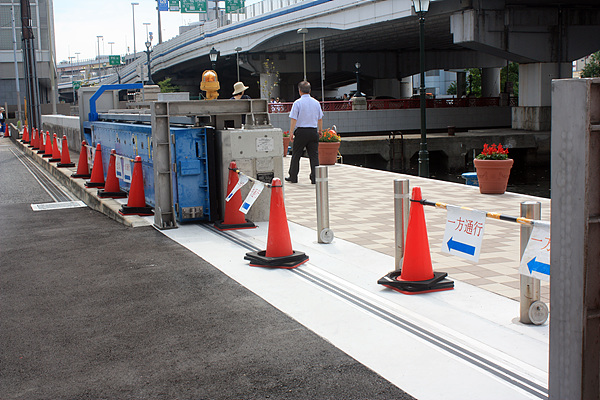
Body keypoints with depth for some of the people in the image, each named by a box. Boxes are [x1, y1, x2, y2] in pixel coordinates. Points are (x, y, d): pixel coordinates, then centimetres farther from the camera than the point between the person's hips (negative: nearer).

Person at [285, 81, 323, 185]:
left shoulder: (297, 103, -6)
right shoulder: (316, 103, 6)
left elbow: (293, 119, -9)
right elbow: (320, 119, 12)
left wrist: (291, 132, -3)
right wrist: (320, 130, 24)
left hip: (301, 131, -3)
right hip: (313, 131, 3)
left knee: (296, 155, 8)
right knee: (314, 155, 5)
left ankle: (293, 177, 15)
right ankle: (315, 178, 1)